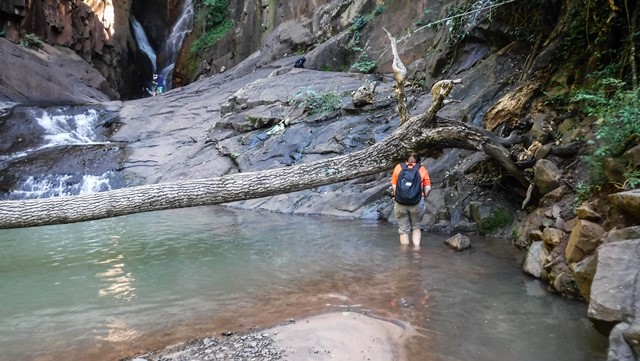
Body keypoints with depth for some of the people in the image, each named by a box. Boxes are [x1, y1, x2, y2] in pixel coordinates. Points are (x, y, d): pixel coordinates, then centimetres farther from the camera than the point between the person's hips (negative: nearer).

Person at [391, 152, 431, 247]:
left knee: (403, 230, 12)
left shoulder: (398, 167, 7)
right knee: (416, 227, 19)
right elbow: (428, 188, 1)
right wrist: (423, 198, 17)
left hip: (400, 203, 0)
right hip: (417, 203, 0)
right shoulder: (422, 169, 6)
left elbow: (394, 185, 2)